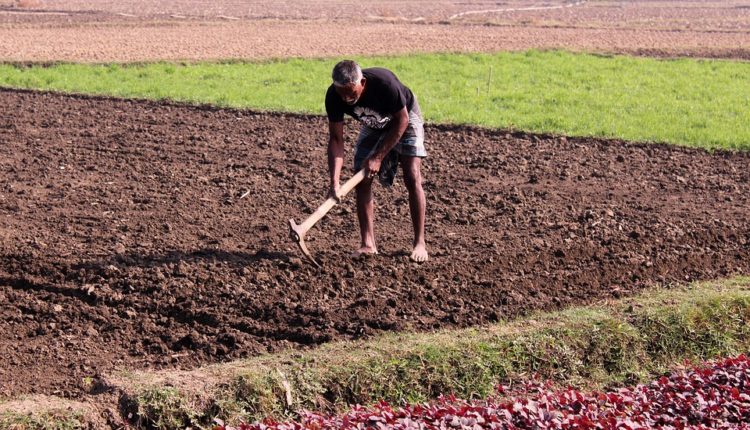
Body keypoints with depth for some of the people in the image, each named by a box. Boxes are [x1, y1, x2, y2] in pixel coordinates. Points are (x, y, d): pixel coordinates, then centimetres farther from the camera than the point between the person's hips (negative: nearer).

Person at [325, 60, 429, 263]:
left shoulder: (385, 83, -40)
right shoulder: (334, 97, -28)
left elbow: (401, 120, -25)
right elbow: (336, 139, -23)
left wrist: (379, 157, -27)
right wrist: (334, 182, -33)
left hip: (404, 118, -4)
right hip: (373, 125, 4)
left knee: (412, 177, -15)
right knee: (361, 181, -5)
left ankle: (419, 242, -8)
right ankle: (368, 244, 2)